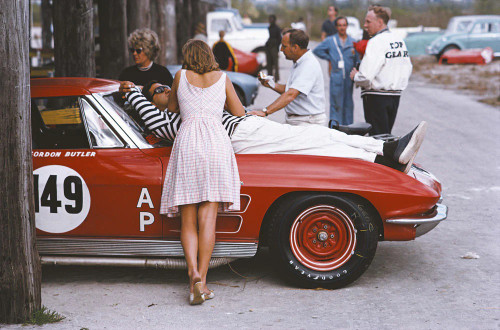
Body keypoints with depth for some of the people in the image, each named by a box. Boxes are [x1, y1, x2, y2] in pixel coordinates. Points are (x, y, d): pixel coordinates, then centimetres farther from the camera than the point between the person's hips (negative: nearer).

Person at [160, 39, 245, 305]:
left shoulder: (181, 76, 13)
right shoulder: (222, 78, 15)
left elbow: (172, 108, 27)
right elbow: (240, 114, 21)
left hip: (187, 143, 0)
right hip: (216, 141, 0)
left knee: (188, 220, 1)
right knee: (208, 217, -3)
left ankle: (193, 272, -20)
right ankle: (202, 278, -11)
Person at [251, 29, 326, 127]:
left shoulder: (310, 65, -18)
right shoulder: (297, 64, 16)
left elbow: (291, 95, -27)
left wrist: (265, 111, -33)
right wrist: (270, 85, 8)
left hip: (308, 122, -9)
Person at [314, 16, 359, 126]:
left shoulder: (353, 42, 10)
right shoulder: (330, 41, 5)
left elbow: (357, 60, 10)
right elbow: (317, 50, 10)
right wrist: (329, 58, 5)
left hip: (349, 77, 2)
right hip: (336, 77, -2)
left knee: (348, 104, 7)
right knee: (336, 104, -5)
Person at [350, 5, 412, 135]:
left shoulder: (376, 42, -17)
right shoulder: (400, 41, 10)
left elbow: (366, 76, -23)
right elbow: (408, 70, 17)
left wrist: (355, 76, -3)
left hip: (376, 97, -8)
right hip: (396, 96, 8)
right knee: (387, 134, 16)